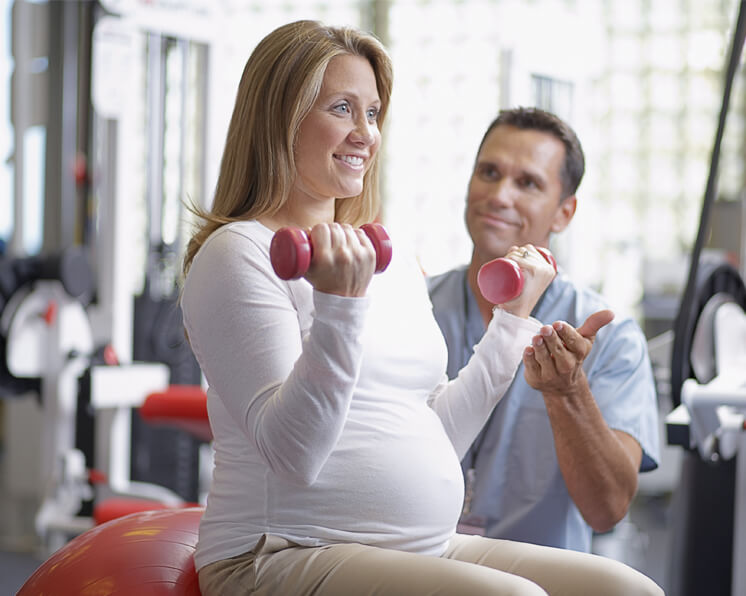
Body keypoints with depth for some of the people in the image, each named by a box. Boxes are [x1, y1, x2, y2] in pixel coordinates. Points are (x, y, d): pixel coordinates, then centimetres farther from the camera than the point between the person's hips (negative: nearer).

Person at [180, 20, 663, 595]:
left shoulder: (399, 265, 17)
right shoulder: (239, 254, -6)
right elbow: (294, 453, -16)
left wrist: (514, 317, 19)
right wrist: (339, 305, -26)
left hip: (431, 549, 7)